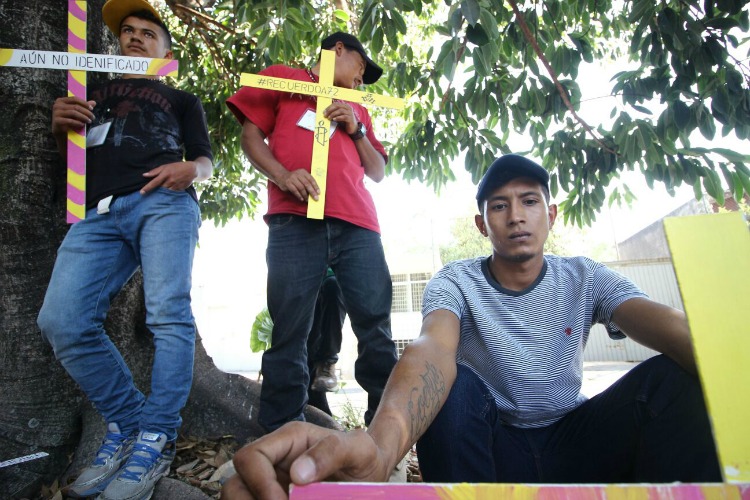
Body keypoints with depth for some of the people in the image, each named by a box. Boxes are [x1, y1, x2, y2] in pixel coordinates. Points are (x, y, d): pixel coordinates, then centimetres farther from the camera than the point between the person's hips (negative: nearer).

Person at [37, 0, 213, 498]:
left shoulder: (181, 99, 28)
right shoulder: (93, 93, 36)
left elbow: (206, 160, 14)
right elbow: (66, 155, 30)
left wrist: (191, 168, -9)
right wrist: (59, 126, 9)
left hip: (163, 203, -3)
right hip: (99, 213, 3)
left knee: (169, 314, -21)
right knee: (62, 320, -15)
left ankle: (155, 440, -13)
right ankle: (126, 423, -1)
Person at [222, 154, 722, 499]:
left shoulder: (586, 278, -4)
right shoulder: (456, 282, -13)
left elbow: (664, 324, -23)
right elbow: (433, 348, -35)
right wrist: (380, 441, -58)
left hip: (574, 441, 2)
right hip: (491, 443, -1)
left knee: (676, 375, -22)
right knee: (452, 385, -33)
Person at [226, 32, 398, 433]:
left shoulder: (356, 109, 32)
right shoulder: (283, 78, 22)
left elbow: (378, 172, 26)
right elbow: (251, 135, 10)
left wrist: (356, 130, 11)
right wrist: (282, 175, -9)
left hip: (357, 224, 4)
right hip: (296, 220, -4)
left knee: (376, 326, -1)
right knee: (289, 331, -5)